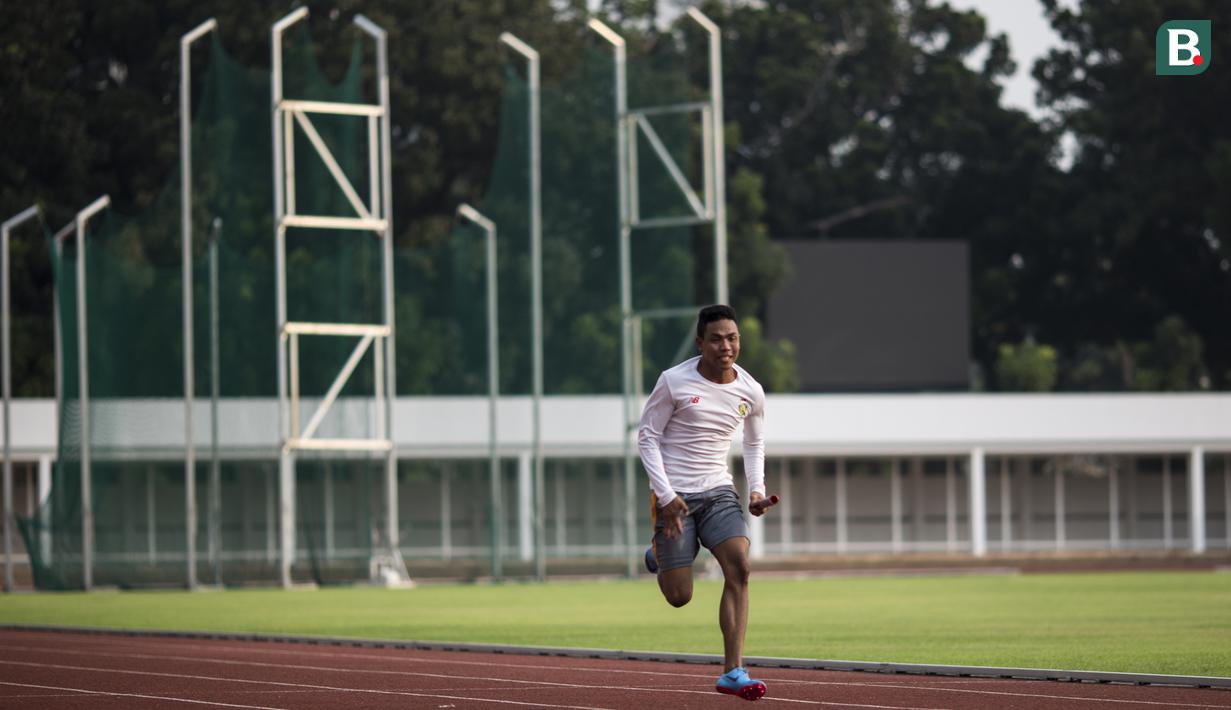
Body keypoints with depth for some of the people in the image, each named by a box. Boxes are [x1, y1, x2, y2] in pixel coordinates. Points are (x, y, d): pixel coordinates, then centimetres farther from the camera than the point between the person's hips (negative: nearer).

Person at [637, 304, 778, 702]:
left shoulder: (751, 392, 1)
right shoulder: (674, 381, -11)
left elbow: (755, 443, 19)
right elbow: (647, 436, -5)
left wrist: (756, 490, 4)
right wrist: (666, 495, -13)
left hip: (719, 493, 3)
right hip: (675, 496, -3)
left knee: (739, 568, -20)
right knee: (679, 597, -3)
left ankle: (733, 672, -18)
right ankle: (660, 556, 36)